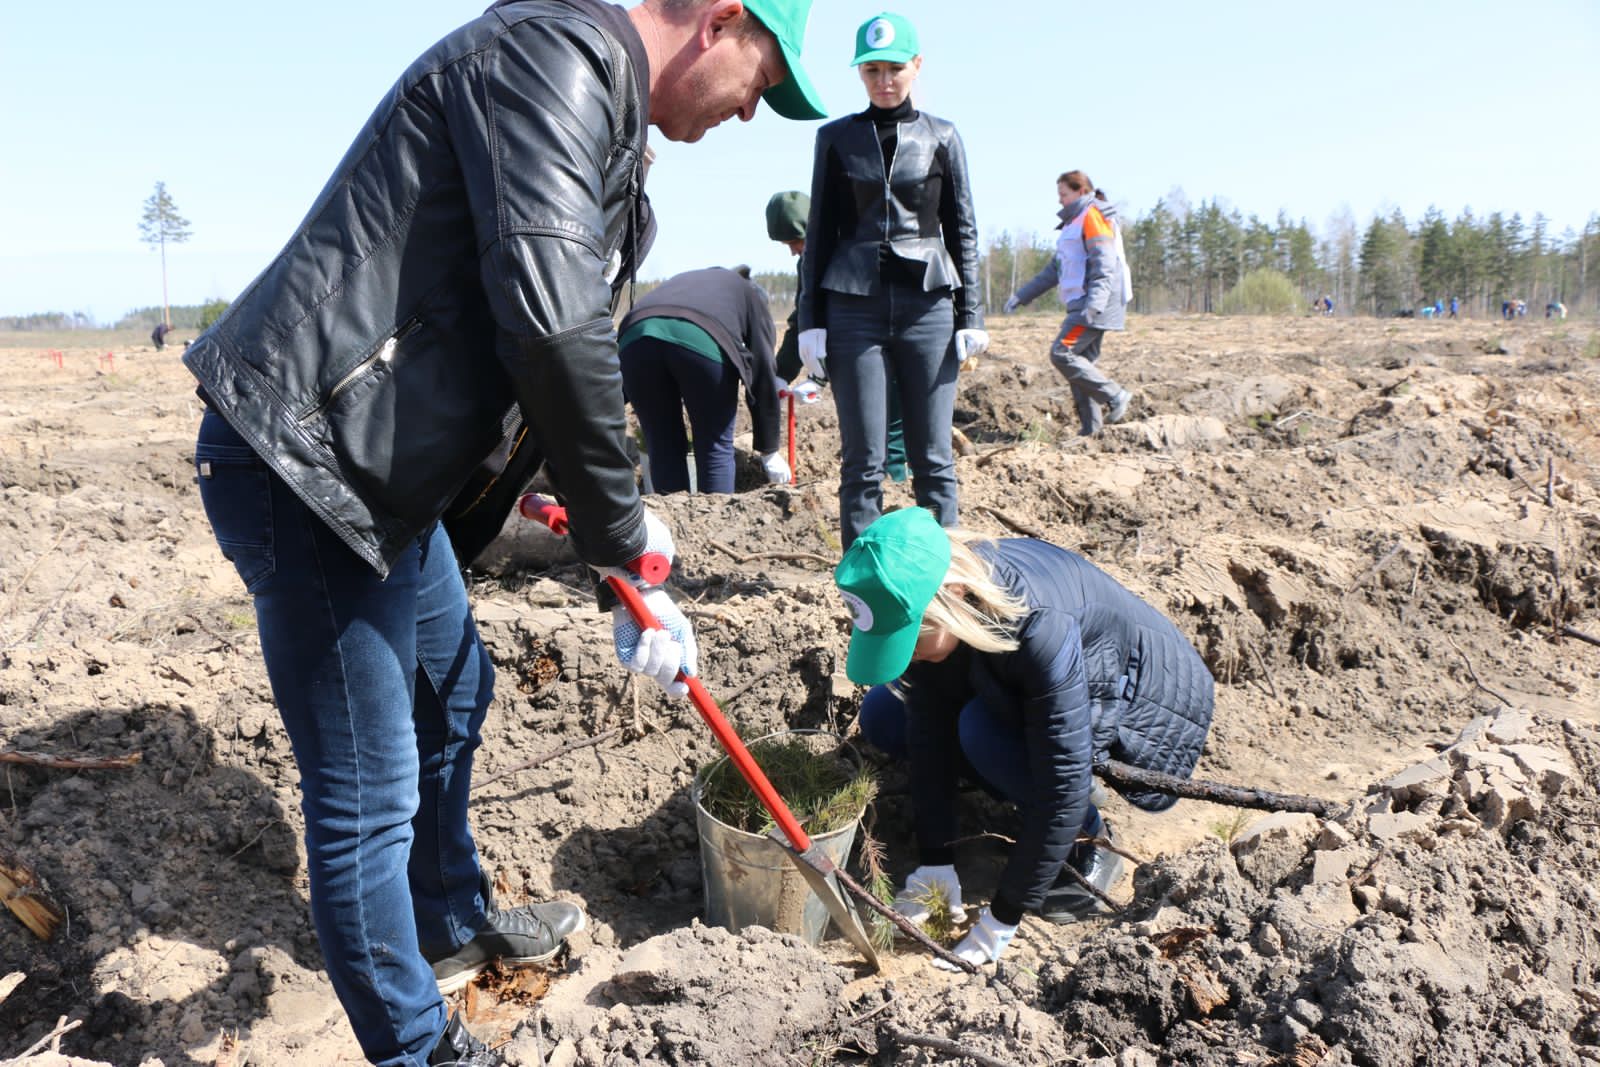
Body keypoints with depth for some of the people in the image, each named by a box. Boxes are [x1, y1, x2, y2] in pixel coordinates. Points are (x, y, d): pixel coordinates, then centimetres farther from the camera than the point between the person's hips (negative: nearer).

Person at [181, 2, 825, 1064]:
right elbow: (551, 322, -30)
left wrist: (622, 525, 17)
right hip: (297, 464, -11)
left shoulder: (602, 103, 16)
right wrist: (625, 543, -19)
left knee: (454, 692, 25)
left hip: (380, 462, 11)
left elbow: (561, 321, 19)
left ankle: (455, 925, 47)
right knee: (369, 792, 0)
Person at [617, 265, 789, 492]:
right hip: (701, 339, -4)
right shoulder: (753, 296, 31)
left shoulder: (680, 281, 44)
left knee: (663, 448, 15)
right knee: (715, 447, 12)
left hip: (636, 335, 4)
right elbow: (763, 375, 24)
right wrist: (769, 451, 28)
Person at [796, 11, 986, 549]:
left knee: (933, 457, -1)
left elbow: (963, 231, 9)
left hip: (928, 305, 0)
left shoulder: (941, 137, 9)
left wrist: (971, 317, 2)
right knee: (863, 460, -2)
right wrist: (811, 319, 3)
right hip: (854, 307, 0)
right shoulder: (836, 138, 9)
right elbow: (820, 231, 9)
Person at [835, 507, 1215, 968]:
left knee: (986, 729, -33)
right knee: (883, 716, -4)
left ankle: (1089, 843, -7)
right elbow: (929, 728, -13)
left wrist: (1005, 915, -27)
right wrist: (934, 859, -14)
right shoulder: (923, 596, -21)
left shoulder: (1040, 625, -40)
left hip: (1151, 712, -7)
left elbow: (1063, 786, -35)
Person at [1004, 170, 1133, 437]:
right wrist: (1020, 296, 23)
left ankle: (1115, 397, -11)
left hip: (1096, 306, -10)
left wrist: (1094, 304, -30)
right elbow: (1054, 270, 27)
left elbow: (1104, 265, -17)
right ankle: (1091, 429, 7)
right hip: (1082, 305, 10)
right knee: (1081, 362, 6)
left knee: (1062, 353, -16)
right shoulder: (1074, 222, 24)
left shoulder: (1093, 217, -5)